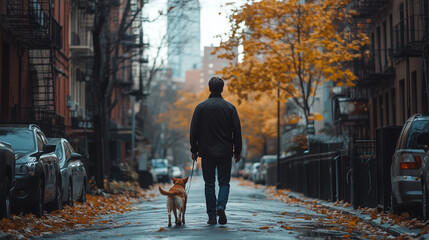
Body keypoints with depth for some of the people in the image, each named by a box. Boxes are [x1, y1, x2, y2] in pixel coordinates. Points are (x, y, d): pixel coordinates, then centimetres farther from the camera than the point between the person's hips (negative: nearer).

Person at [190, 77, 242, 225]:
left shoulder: (201, 107, -1)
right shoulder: (230, 108, 0)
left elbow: (193, 131, 0)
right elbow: (237, 131, 0)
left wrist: (194, 150, 8)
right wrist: (237, 151, 7)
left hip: (207, 152, 0)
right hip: (225, 152, 0)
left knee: (209, 184, 7)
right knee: (224, 182, 8)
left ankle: (212, 216, 5)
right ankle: (221, 206, -17)